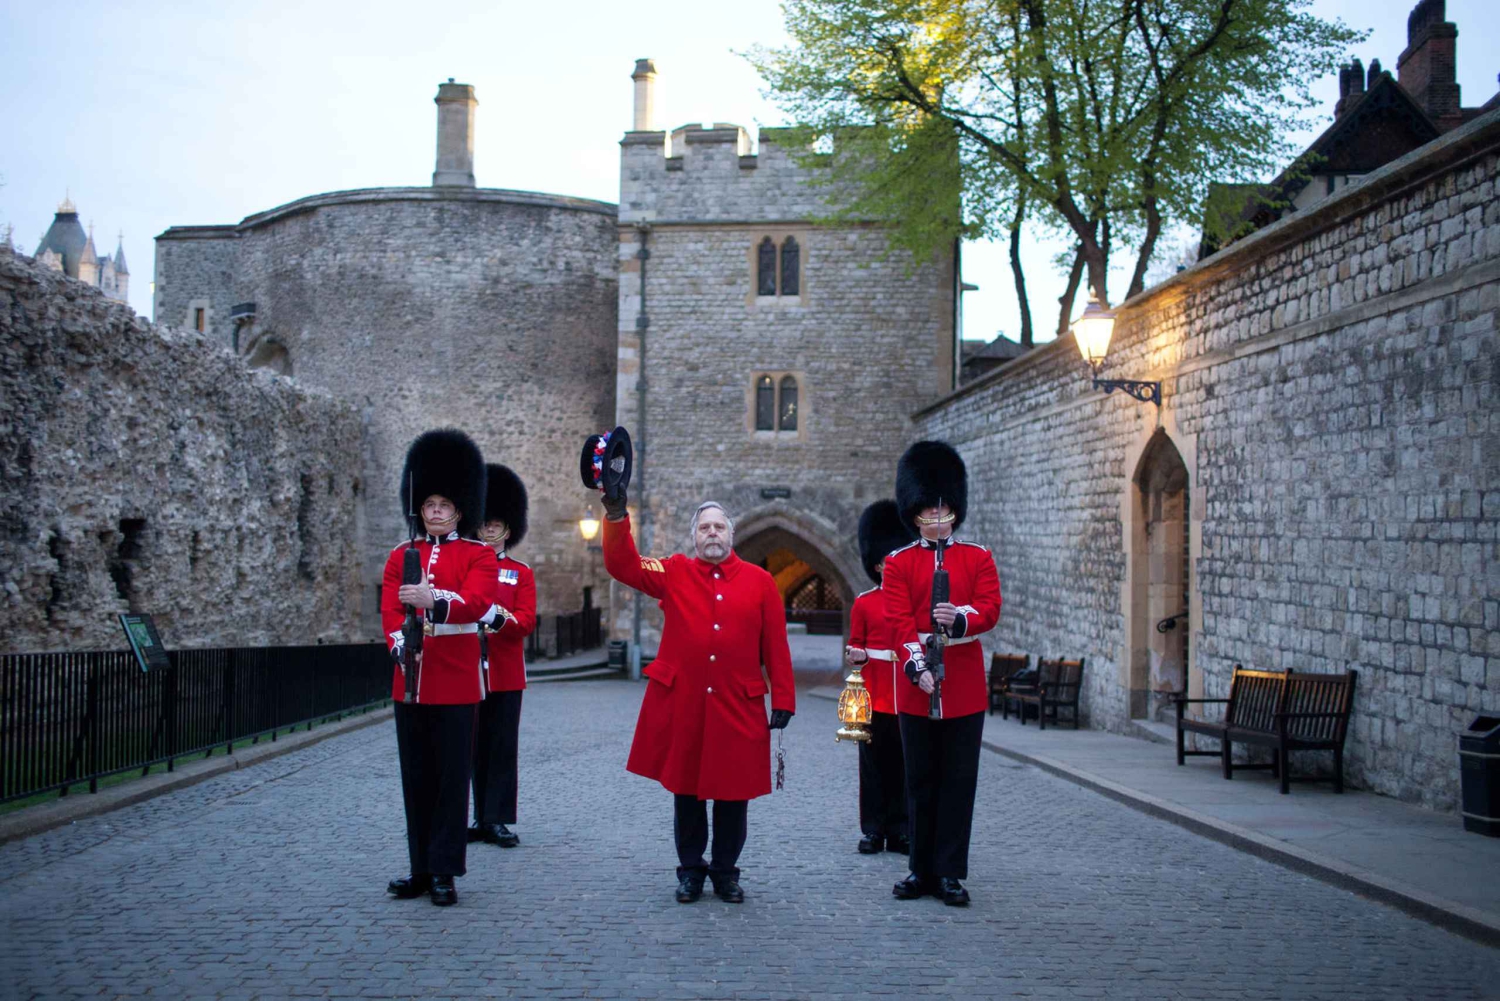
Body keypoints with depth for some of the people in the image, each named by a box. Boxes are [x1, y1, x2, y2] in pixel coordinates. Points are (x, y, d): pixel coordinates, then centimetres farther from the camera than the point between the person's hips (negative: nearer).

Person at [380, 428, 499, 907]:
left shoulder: (479, 555, 1)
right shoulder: (401, 556, 11)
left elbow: (476, 602, -17)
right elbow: (389, 609, 1)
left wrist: (434, 599, -36)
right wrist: (400, 644, -20)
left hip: (456, 682, -4)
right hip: (410, 681, 4)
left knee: (451, 777, 0)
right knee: (417, 778, 10)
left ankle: (444, 873, 7)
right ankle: (421, 868, 19)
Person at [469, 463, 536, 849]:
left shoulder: (521, 573, 6)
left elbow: (526, 622, -4)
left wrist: (498, 616, -23)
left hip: (505, 675, -1)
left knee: (502, 747, -1)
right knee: (473, 747, 5)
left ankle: (496, 821, 4)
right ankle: (482, 818, 13)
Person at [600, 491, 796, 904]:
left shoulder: (759, 581, 4)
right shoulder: (674, 574, 4)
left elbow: (776, 646, 3)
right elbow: (623, 565, -6)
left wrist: (783, 700, -1)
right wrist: (616, 516, -21)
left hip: (737, 707, 0)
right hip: (681, 704, 0)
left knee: (733, 792, 6)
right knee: (686, 789, 9)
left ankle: (726, 871, 22)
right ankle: (690, 870, 23)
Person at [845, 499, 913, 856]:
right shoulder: (864, 603, 3)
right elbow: (856, 648, 7)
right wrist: (855, 656, -14)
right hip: (875, 696, -1)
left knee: (904, 766, 5)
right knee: (874, 765, 3)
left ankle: (900, 831, 13)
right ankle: (873, 830, 11)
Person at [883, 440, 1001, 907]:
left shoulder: (978, 558, 8)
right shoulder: (898, 563, 5)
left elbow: (990, 610, -3)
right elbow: (898, 620, -6)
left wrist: (960, 618, -24)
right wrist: (917, 666, -20)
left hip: (965, 685, 0)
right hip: (917, 685, 0)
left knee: (959, 782, 2)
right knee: (921, 782, 7)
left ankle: (951, 874, 9)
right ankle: (922, 870, 17)